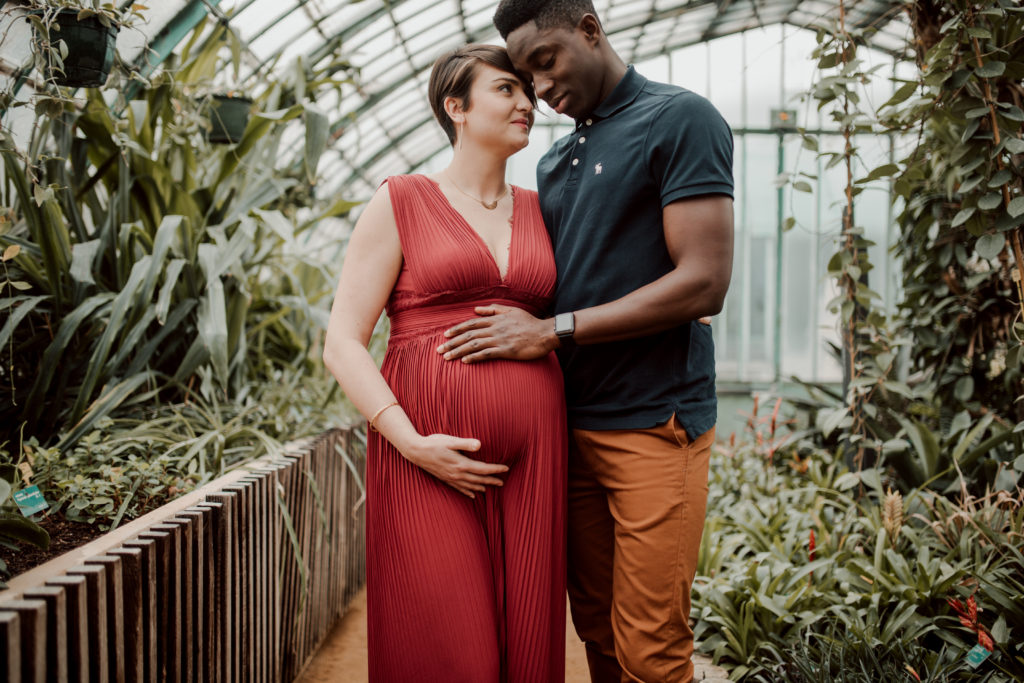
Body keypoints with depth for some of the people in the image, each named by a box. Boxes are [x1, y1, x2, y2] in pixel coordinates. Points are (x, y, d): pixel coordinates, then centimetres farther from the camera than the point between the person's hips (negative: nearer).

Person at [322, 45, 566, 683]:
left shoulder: (540, 209, 15)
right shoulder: (400, 204, 3)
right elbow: (342, 343, -2)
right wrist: (412, 444, -14)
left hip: (531, 453, 4)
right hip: (432, 455, -4)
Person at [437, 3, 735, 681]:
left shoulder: (680, 119, -5)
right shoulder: (555, 162, 18)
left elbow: (703, 284, -15)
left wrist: (553, 331, -14)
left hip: (654, 422, -7)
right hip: (573, 425, 7)